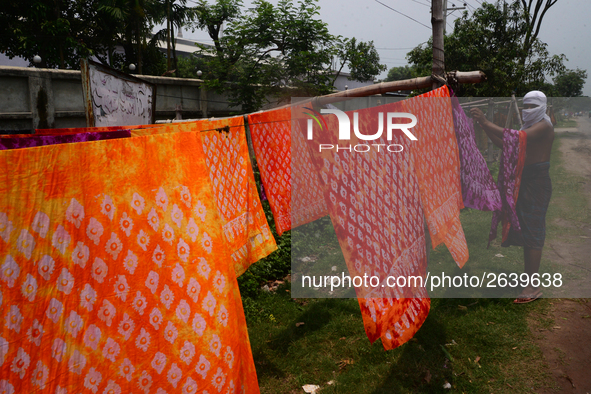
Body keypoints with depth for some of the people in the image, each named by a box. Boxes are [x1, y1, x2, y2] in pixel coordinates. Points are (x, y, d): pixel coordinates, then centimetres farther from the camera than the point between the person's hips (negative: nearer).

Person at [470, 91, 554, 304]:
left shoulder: (544, 126, -12)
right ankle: (528, 277, 25)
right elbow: (502, 143, 12)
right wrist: (484, 125, -1)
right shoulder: (529, 127, 18)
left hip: (537, 182, -9)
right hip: (524, 181, 9)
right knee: (523, 228, 13)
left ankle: (533, 287, -7)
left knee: (532, 230, -10)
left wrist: (486, 122, -32)